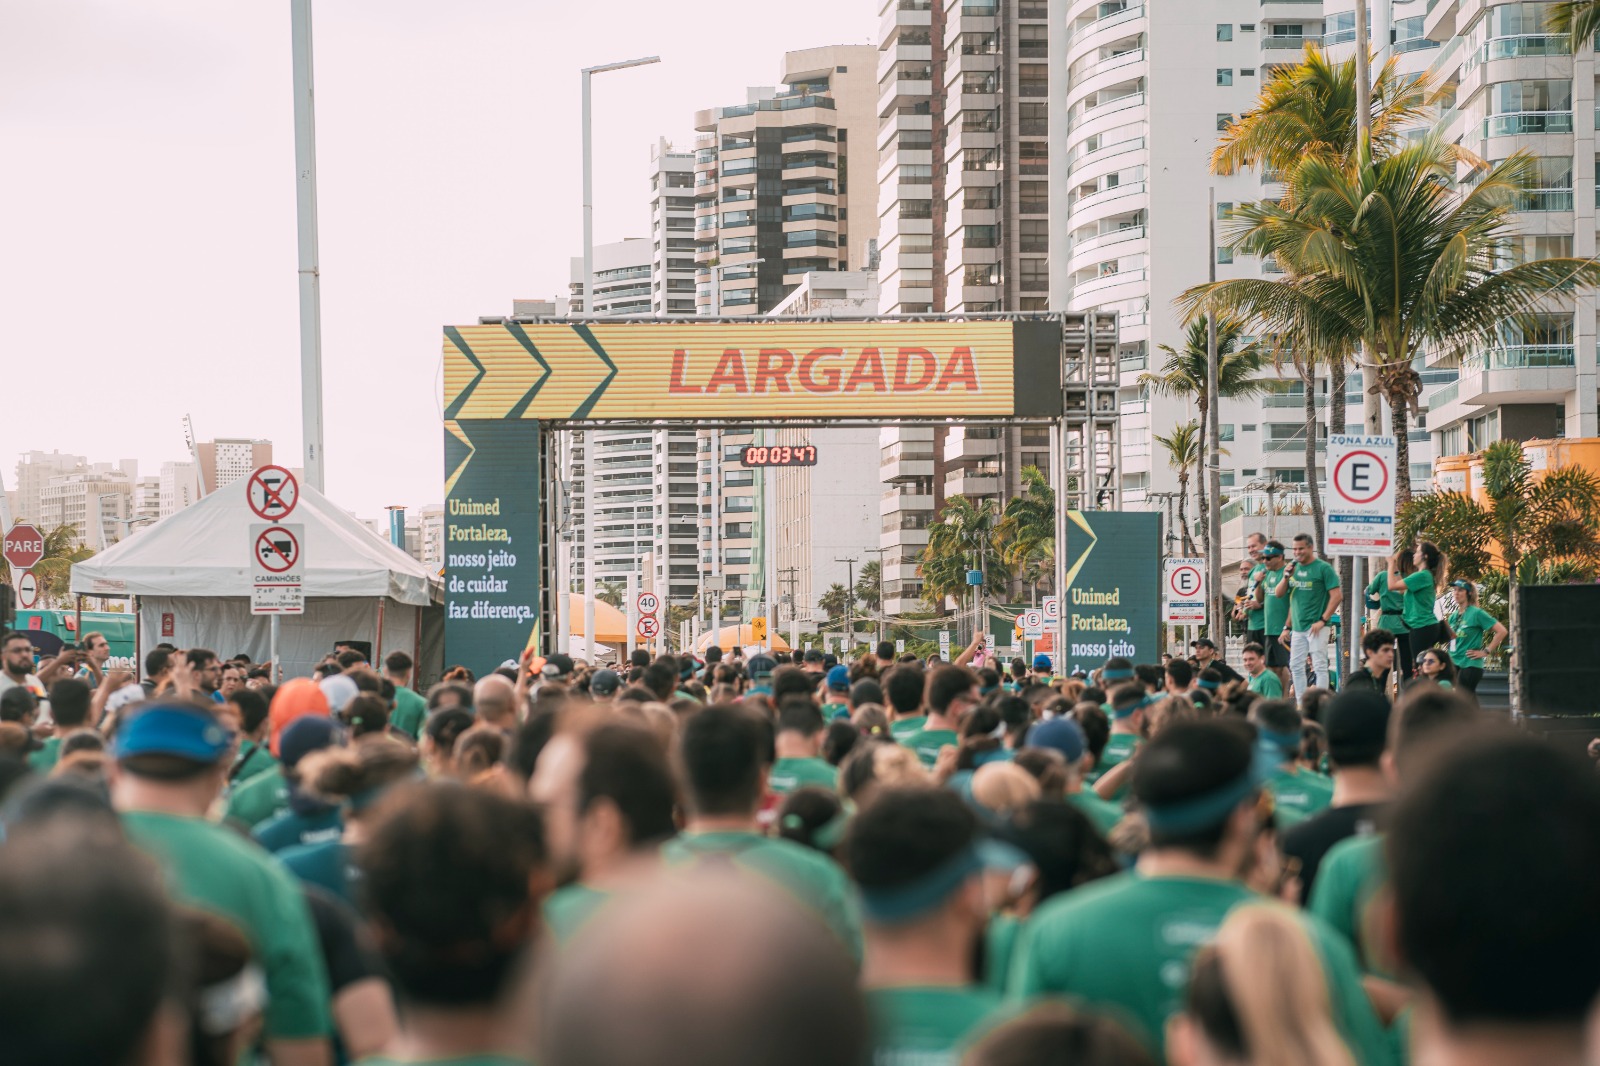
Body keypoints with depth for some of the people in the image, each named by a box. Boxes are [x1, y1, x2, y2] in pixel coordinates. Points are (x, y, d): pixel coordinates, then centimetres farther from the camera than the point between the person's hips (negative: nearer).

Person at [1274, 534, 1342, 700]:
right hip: (1297, 627, 7)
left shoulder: (1323, 568, -7)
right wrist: (1286, 576, -4)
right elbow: (1279, 594, 13)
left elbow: (1337, 595, -12)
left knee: (1319, 665, -7)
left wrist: (1323, 620, -16)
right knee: (1296, 667, 9)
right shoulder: (1293, 567, 12)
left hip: (1316, 627, -7)